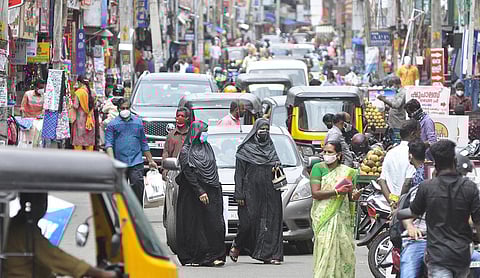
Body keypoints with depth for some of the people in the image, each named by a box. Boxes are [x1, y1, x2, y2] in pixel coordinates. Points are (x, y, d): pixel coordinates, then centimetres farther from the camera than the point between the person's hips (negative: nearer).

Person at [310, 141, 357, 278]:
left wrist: (354, 196, -4)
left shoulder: (347, 171, 13)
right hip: (324, 216, -4)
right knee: (325, 250, -13)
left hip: (343, 216, 4)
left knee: (345, 249, -2)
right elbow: (315, 193, -9)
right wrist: (337, 192, -17)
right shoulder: (318, 168, 1)